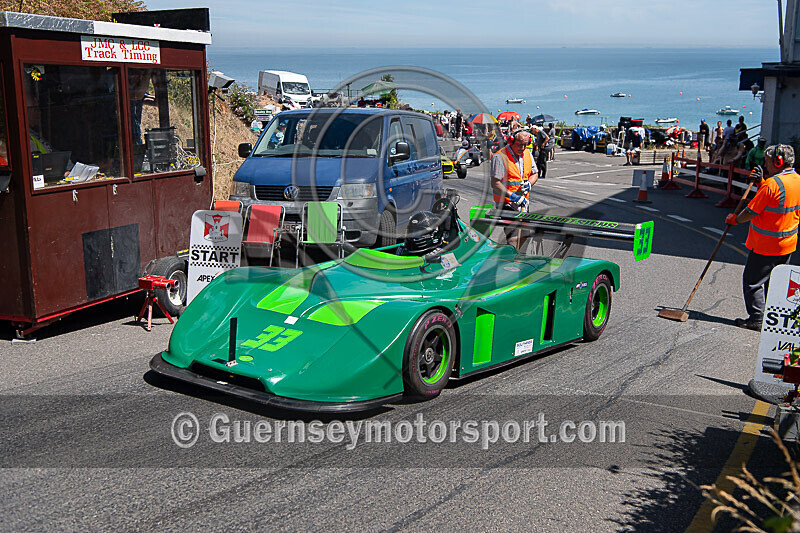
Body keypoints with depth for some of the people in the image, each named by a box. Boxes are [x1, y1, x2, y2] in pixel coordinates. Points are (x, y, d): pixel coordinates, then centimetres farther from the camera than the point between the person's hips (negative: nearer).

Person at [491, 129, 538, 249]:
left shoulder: (527, 154, 9)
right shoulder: (500, 157, -14)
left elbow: (535, 173, 21)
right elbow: (495, 183, -18)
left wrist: (529, 183, -2)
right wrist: (512, 196, -24)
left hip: (523, 201, 7)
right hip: (506, 203, -7)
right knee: (514, 236, -18)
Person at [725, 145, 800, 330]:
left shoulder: (772, 184, -23)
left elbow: (751, 212, -18)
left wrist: (734, 219, -1)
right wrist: (761, 183, 8)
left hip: (766, 245, -8)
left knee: (753, 280, 3)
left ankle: (757, 318, 6)